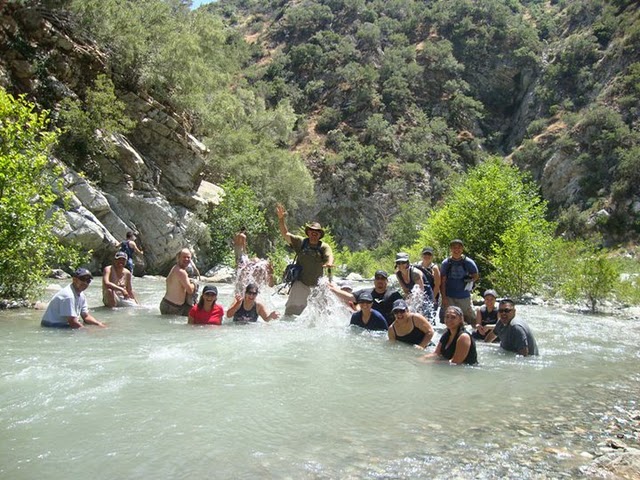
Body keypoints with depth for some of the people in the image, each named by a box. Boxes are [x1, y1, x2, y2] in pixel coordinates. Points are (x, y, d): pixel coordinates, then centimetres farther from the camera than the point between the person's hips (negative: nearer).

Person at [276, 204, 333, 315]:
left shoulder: (324, 246, -2)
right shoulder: (300, 242, 2)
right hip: (300, 282, -1)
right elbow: (285, 234, -3)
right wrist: (281, 219, -18)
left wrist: (329, 263, -45)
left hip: (316, 285, 1)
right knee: (293, 308, -8)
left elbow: (329, 256, -21)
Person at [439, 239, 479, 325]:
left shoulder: (468, 262, -1)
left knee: (472, 320, 4)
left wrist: (470, 280, -6)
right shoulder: (446, 263, 0)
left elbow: (476, 276, 12)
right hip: (449, 297, 0)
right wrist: (444, 297, -6)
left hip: (464, 297, 0)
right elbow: (442, 282, 0)